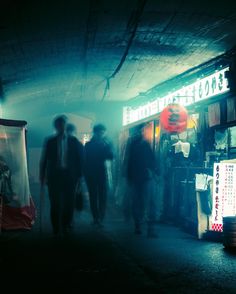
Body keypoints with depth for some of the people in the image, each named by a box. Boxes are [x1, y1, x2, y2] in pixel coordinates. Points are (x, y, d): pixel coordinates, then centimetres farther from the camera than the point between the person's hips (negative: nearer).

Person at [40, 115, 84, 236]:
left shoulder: (73, 141, 5)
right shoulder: (50, 141, 5)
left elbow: (79, 159, 5)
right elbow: (44, 160, 7)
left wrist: (79, 176, 0)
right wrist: (42, 177, 4)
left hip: (69, 176, 0)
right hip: (54, 175, 0)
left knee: (68, 203, 2)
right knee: (55, 204, 0)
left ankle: (65, 226, 18)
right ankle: (56, 229, 10)